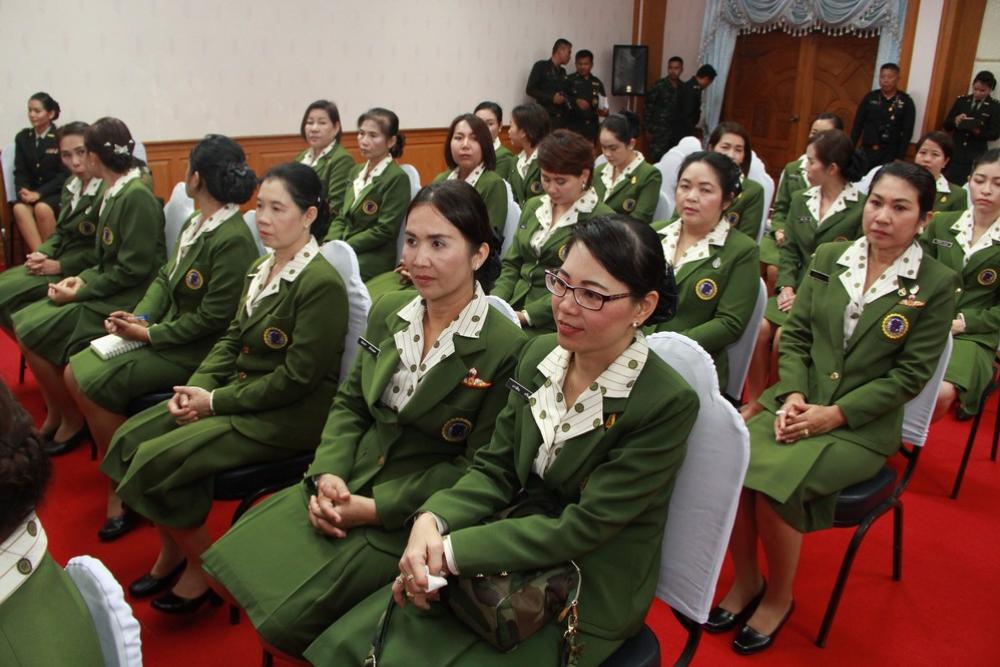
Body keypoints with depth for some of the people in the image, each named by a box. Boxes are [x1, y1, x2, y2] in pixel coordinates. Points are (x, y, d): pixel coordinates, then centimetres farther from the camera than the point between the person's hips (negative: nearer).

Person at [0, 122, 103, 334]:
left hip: (81, 272, -9)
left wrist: (59, 266, -17)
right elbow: (60, 232, 17)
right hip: (58, 261, 9)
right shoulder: (71, 185, 8)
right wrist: (42, 254, -3)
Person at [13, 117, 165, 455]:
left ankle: (72, 420, 6)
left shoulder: (137, 196, -18)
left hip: (125, 301, -9)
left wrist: (81, 293, -13)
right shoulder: (115, 192, 9)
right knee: (23, 322, 4)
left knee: (31, 334, -10)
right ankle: (54, 416, 14)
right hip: (107, 291, 9)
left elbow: (132, 270, -20)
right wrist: (83, 278, 0)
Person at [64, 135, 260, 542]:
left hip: (195, 349, -9)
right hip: (163, 329, 9)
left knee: (95, 384, -15)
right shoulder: (195, 224, 6)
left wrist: (148, 333, -16)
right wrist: (139, 316, -6)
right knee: (76, 374, 1)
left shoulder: (233, 239, -22)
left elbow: (212, 318, -22)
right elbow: (164, 279, 11)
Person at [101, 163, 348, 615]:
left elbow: (297, 378, -20)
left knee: (154, 462, -17)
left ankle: (203, 566, 7)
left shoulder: (321, 283, -19)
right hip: (235, 393, 9)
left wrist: (216, 402, -15)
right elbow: (231, 340, 13)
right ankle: (172, 549, 20)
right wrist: (196, 386, -4)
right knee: (129, 439, 0)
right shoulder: (263, 268, 8)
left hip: (286, 416, -9)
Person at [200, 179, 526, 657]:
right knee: (237, 563, -1)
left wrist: (375, 508, -18)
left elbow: (477, 467, -15)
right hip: (349, 484, 6)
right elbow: (349, 403, 9)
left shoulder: (506, 347, -18)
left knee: (289, 616, -11)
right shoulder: (388, 312, 2)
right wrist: (327, 474, -10)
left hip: (412, 514, -6)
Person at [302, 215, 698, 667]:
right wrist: (432, 520, -18)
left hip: (583, 599, -4)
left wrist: (450, 550, -23)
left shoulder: (669, 404, -21)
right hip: (513, 559, 5)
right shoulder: (539, 355, -2)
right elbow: (494, 469, 2)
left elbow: (583, 528, -21)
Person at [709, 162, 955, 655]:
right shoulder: (829, 257, 8)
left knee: (776, 481, -27)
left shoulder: (936, 284, -3)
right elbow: (795, 336, 8)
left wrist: (835, 413, -14)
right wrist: (792, 395, -9)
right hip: (799, 403, 4)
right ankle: (744, 581, 1)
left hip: (862, 426, -3)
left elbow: (909, 375, -6)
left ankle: (779, 596, 1)